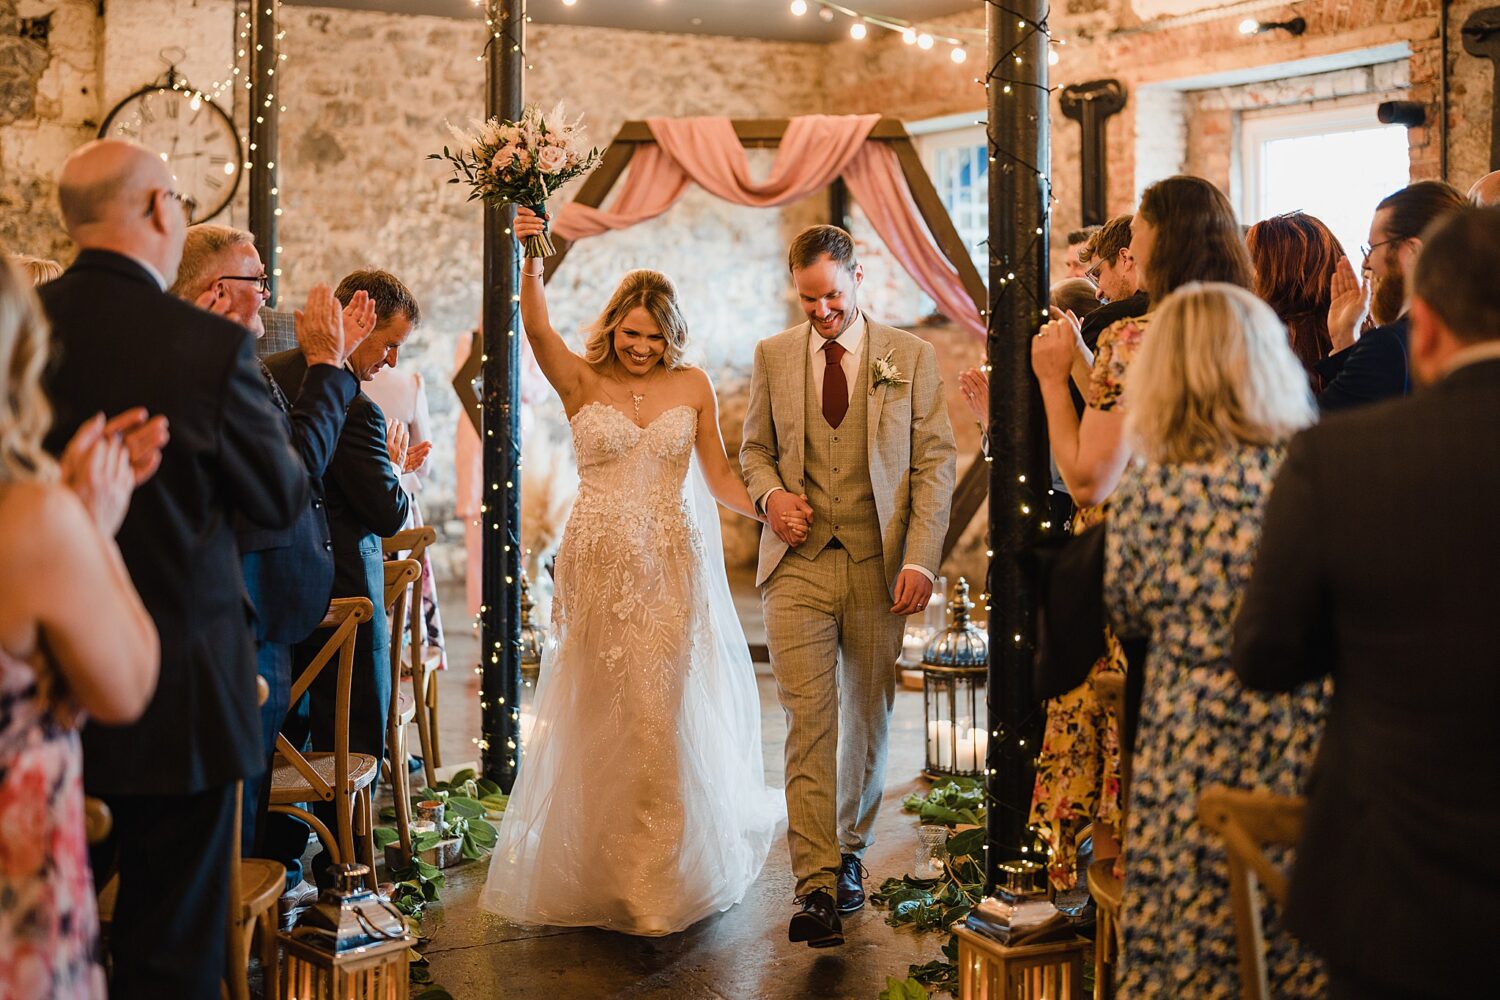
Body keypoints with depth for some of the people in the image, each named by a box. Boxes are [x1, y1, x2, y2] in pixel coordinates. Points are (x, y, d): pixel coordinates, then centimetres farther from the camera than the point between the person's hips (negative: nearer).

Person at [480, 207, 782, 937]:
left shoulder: (692, 386, 5)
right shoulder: (582, 382, 0)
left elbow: (719, 477, 8)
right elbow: (536, 329, -18)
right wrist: (532, 260, -34)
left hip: (673, 567, 1)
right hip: (598, 567, -1)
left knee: (665, 714, 2)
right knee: (602, 718, 6)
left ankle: (668, 872, 18)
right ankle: (599, 872, 21)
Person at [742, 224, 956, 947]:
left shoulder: (912, 357, 4)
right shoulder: (772, 356, 10)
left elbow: (936, 462, 1)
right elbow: (754, 447, 18)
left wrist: (920, 560, -8)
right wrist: (770, 492, -5)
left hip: (879, 563, 0)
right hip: (798, 564, 0)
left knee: (867, 718, 10)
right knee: (808, 722, -7)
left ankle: (850, 851, 29)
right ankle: (816, 884, -6)